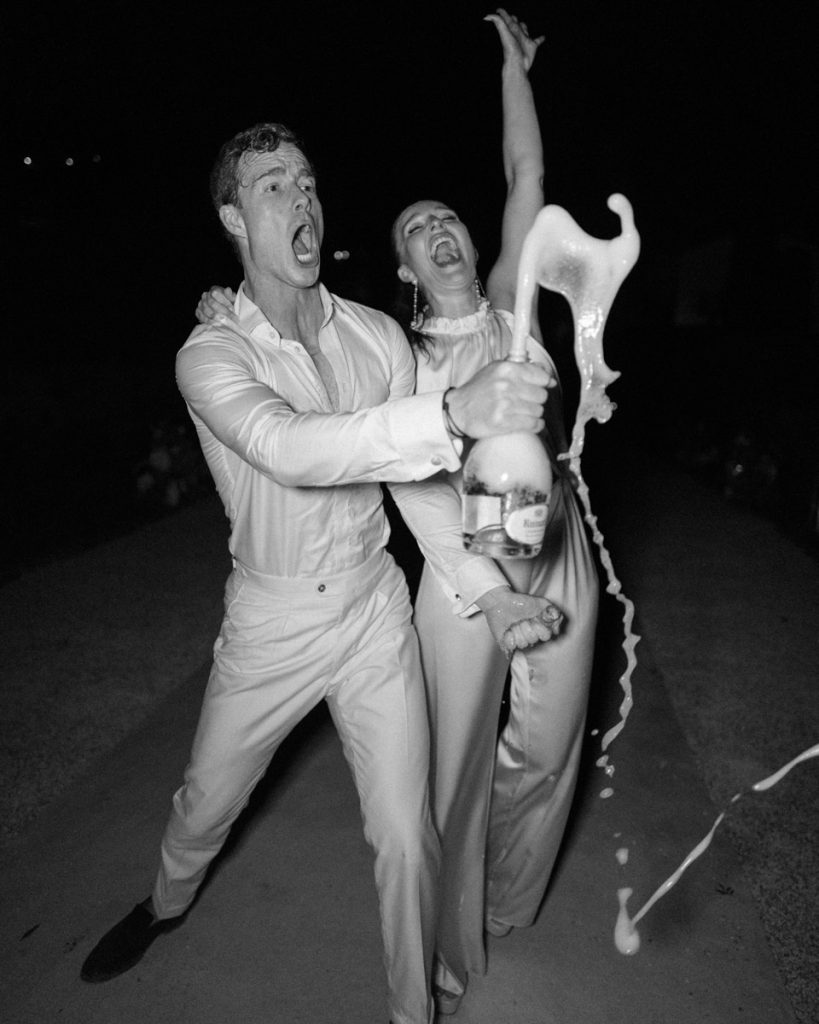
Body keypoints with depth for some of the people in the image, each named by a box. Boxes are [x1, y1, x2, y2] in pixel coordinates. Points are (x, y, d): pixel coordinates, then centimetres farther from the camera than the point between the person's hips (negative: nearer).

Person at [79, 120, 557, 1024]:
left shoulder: (379, 336, -5)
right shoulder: (210, 356, -15)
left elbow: (418, 482, 0)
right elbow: (290, 448, -36)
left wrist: (487, 587, -9)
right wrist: (452, 410, -48)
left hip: (375, 611, 1)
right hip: (269, 625, -1)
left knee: (406, 837, 6)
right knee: (205, 804, 22)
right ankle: (165, 906, 59)